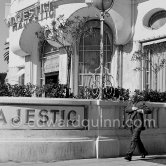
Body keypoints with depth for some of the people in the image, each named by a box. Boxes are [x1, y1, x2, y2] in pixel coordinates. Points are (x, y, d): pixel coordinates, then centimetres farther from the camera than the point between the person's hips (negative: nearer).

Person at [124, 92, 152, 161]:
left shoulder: (141, 104, -7)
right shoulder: (131, 103, 12)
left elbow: (149, 111, -13)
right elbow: (126, 110, -2)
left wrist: (142, 111, -28)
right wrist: (132, 108, -21)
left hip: (138, 125, -7)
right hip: (132, 125, 7)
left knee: (134, 139, -15)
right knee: (137, 140, 18)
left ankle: (129, 155, -20)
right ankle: (143, 152, 36)